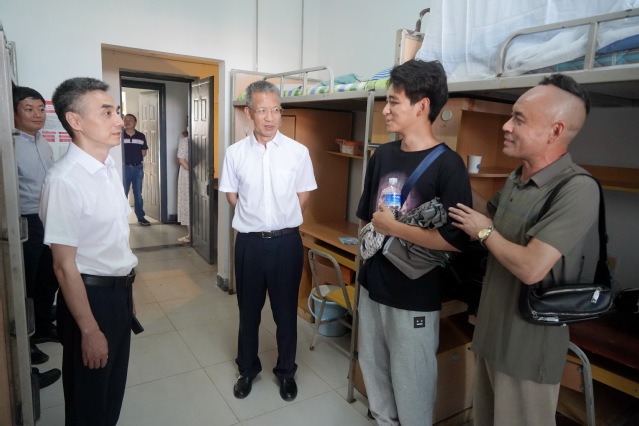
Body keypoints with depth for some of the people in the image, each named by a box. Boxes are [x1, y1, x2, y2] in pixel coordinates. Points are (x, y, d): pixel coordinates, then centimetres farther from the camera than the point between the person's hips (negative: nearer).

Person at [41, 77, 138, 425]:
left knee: (114, 387, 25)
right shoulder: (64, 181, -24)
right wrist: (89, 330, -17)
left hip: (120, 290, 8)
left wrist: (126, 291, 17)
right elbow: (64, 266, -21)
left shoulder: (110, 167, 3)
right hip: (90, 295, -7)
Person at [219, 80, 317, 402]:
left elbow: (303, 196, 4)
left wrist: (282, 221, 5)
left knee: (286, 311, 13)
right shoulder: (235, 152, -4)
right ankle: (247, 369, 39)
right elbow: (232, 196, 7)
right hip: (249, 241, 1)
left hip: (286, 241, -1)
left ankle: (286, 371, 35)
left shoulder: (298, 152, -6)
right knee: (248, 310, 17)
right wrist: (257, 219, 6)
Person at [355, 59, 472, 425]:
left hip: (415, 300, -6)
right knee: (374, 374, 23)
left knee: (411, 386, 12)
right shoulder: (383, 155, 3)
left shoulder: (447, 165, -16)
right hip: (373, 286, 7)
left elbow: (456, 240, -25)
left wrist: (393, 227, -19)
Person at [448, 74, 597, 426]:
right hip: (491, 332, 8)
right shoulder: (515, 178, 4)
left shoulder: (577, 189, -23)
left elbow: (530, 268, -30)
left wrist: (484, 231, -15)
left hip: (528, 345, -8)